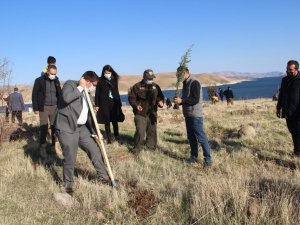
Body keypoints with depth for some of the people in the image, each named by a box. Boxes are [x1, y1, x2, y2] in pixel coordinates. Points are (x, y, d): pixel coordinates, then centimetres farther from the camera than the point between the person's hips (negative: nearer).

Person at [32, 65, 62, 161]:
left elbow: (59, 94, 14)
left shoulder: (56, 81, 7)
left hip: (54, 107, 4)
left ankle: (53, 146, 16)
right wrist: (35, 108, -7)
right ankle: (42, 148, 4)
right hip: (43, 107, -4)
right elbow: (35, 95, -3)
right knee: (44, 128, -5)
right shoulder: (39, 80, -5)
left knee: (55, 127, 4)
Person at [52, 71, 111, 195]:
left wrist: (95, 131, 10)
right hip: (66, 128, -8)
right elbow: (66, 98, -31)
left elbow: (88, 114, 16)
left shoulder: (86, 94, 14)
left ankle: (103, 176, 26)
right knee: (70, 158, -2)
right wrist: (80, 88, -18)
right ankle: (68, 184, 19)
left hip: (81, 127, 8)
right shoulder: (70, 84, -8)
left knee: (95, 150, 9)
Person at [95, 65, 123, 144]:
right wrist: (97, 105, -6)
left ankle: (116, 136, 21)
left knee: (115, 120, 7)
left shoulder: (114, 80, 6)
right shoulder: (100, 81, -4)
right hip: (104, 104, -2)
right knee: (107, 121, 3)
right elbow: (97, 93, -2)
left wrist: (119, 102, 12)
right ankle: (109, 138, 11)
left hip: (114, 103, 2)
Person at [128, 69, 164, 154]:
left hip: (152, 114, 5)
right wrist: (135, 105, -21)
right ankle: (137, 149, 6)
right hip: (140, 114, -4)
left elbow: (160, 97, 15)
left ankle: (151, 147, 28)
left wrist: (160, 102, -8)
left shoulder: (155, 86, 8)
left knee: (152, 132, 12)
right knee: (140, 132, -11)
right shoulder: (137, 86, -5)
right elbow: (131, 97, -3)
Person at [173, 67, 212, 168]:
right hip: (188, 114, 9)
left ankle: (208, 160, -1)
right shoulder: (185, 83, 15)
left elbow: (195, 99, -21)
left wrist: (182, 101, -21)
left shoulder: (194, 82, -13)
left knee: (201, 138, -7)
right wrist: (179, 100, 4)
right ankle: (194, 158, 22)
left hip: (196, 115, -9)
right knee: (191, 137, 13)